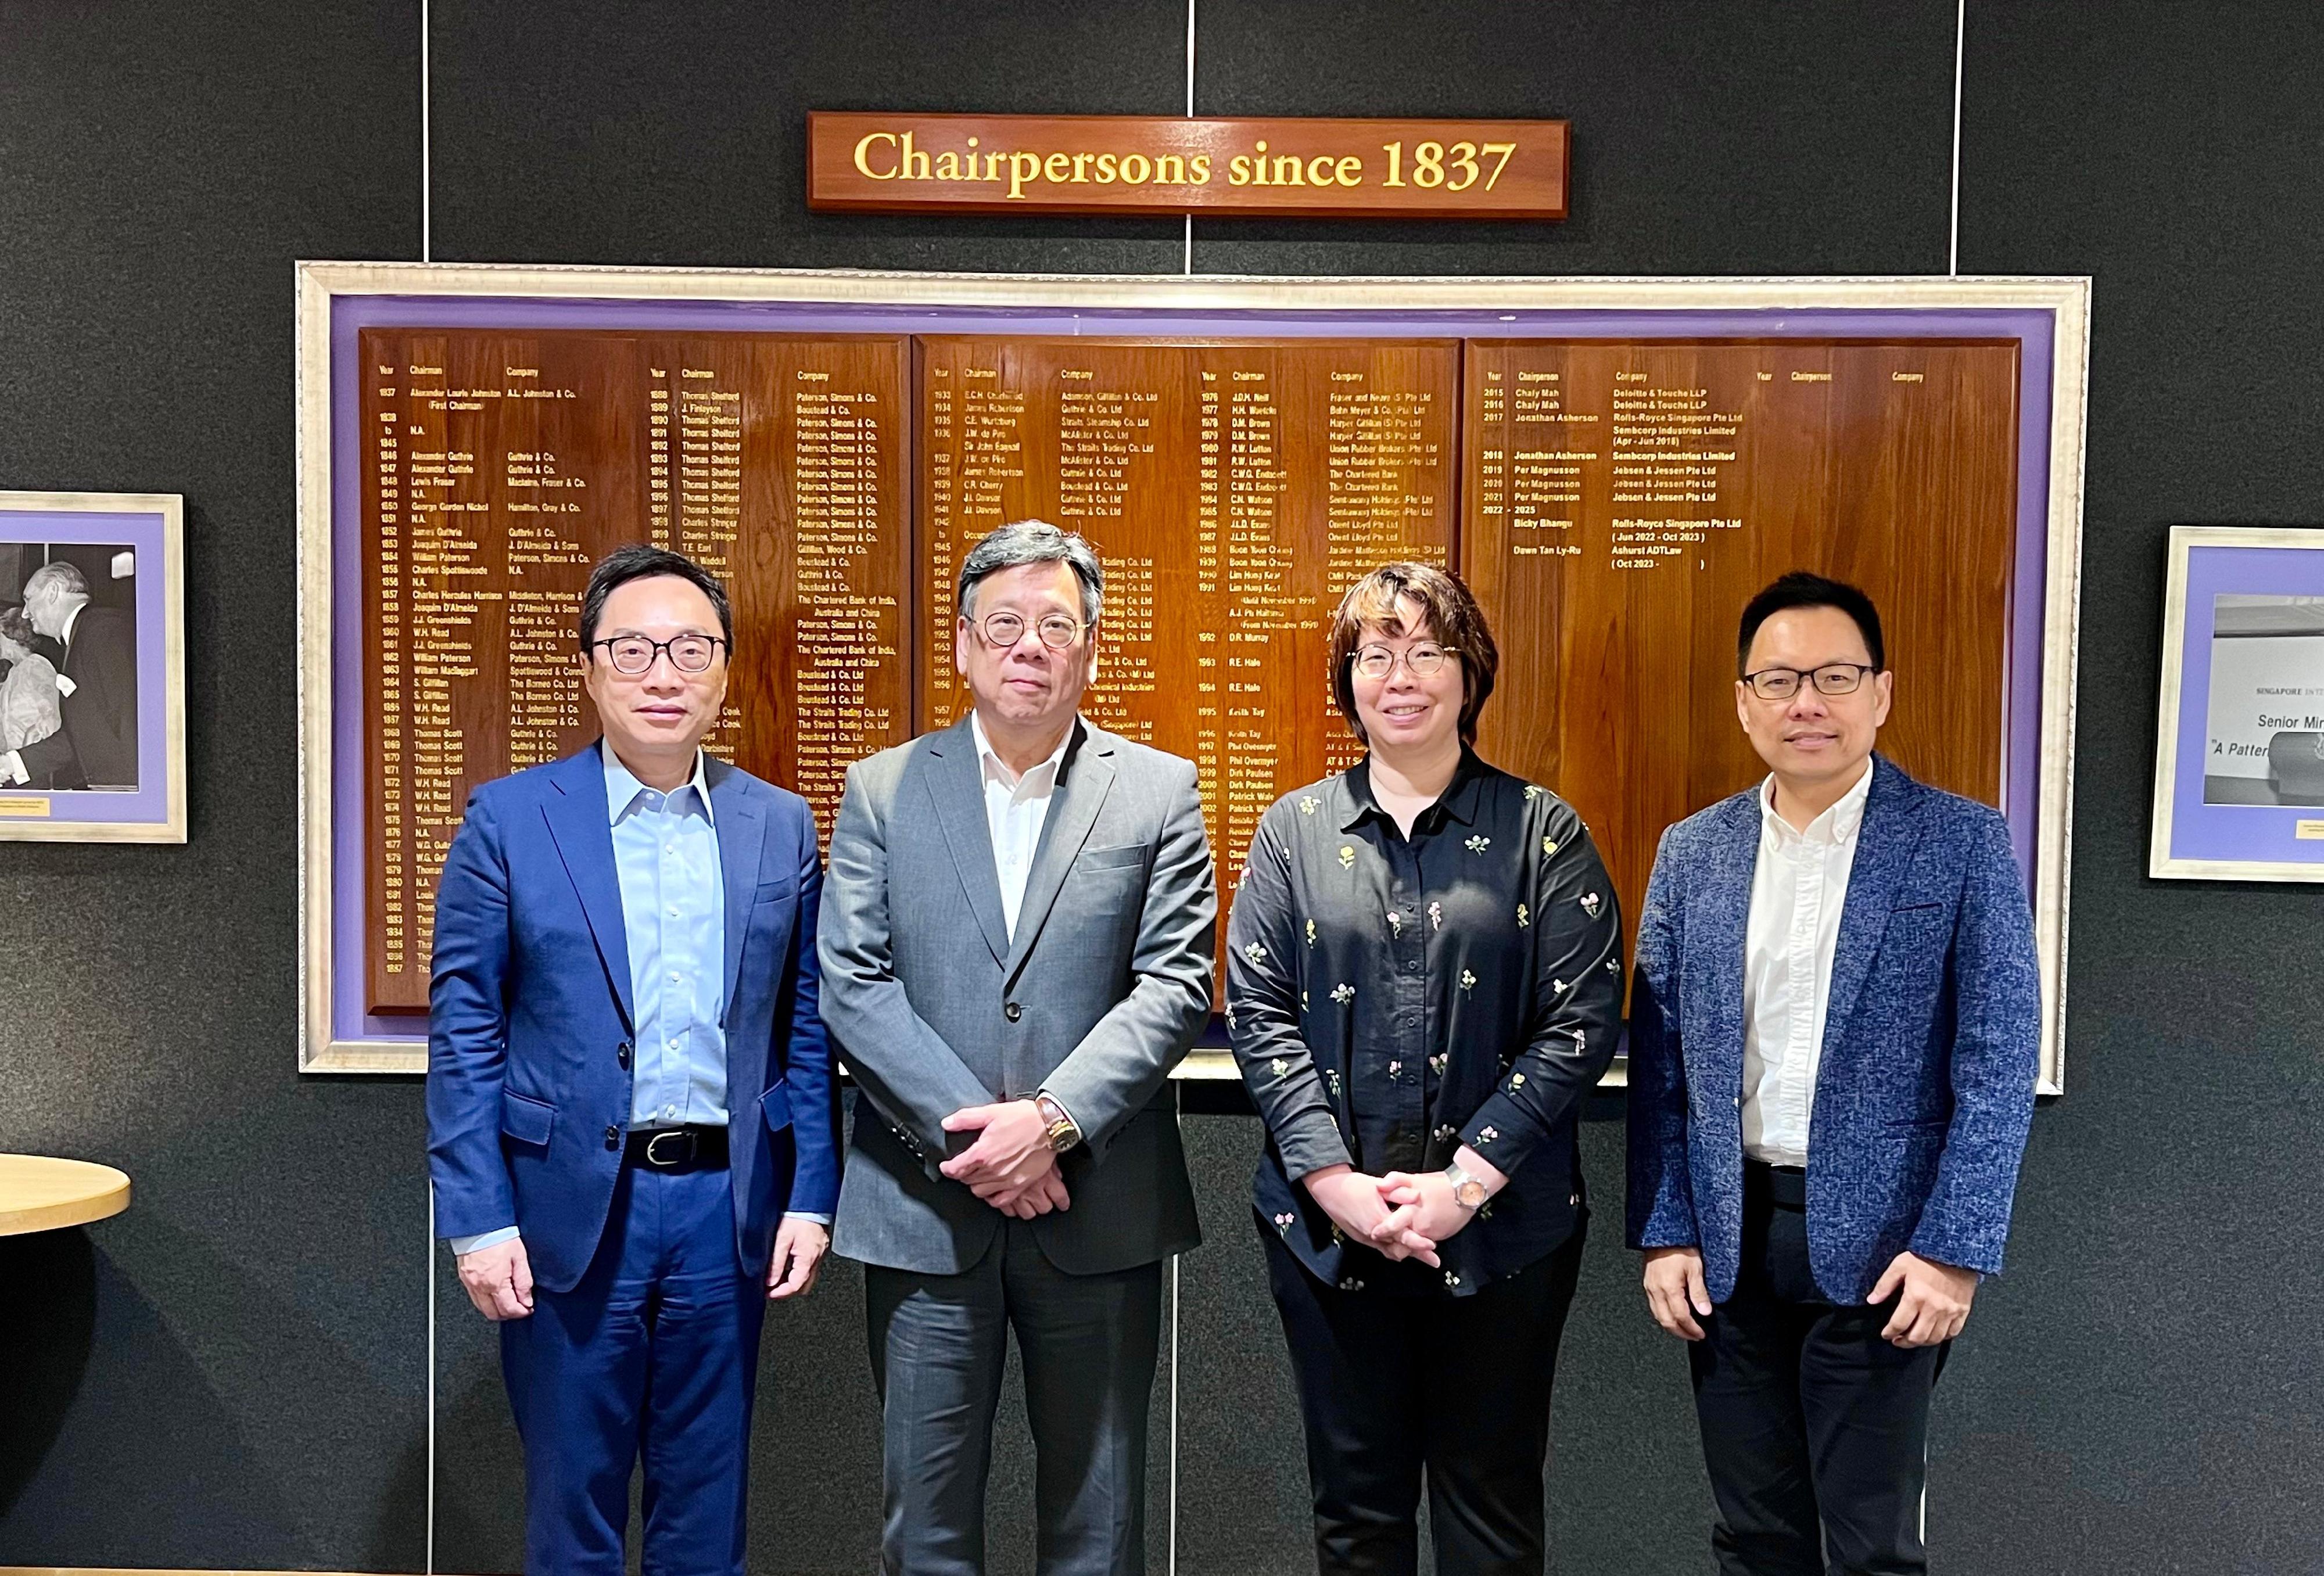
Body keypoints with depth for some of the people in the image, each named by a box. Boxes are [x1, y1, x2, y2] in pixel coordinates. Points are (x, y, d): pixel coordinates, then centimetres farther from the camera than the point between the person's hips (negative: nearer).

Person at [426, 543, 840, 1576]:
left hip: (727, 1211, 2)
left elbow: (804, 1029, 6)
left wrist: (810, 1199, 1)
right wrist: (477, 1222, -8)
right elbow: (464, 1035, -3)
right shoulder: (509, 821, -2)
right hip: (570, 1209, -2)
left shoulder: (780, 827, 4)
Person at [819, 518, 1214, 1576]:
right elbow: (851, 983, -3)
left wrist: (1053, 1118, -16)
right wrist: (967, 1131, -13)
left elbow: (1174, 985, -5)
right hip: (923, 1208, 1)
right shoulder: (882, 792, 5)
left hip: (1099, 1210, 0)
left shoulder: (1159, 792, 3)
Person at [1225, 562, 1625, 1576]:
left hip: (1501, 1225, -1)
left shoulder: (1541, 832, 0)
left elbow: (1583, 1020, -6)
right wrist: (1335, 1180, -11)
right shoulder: (1295, 829, 5)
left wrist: (1467, 1180, -14)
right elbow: (1258, 1013, 0)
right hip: (1327, 1221, 1)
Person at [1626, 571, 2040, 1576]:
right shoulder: (1691, 852, 5)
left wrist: (1954, 1249, -13)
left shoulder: (1961, 842, -5)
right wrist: (1664, 1233, 1)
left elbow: (1998, 1064, -7)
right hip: (1726, 1239, 3)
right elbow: (1659, 1060, 6)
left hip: (1878, 1241, -3)